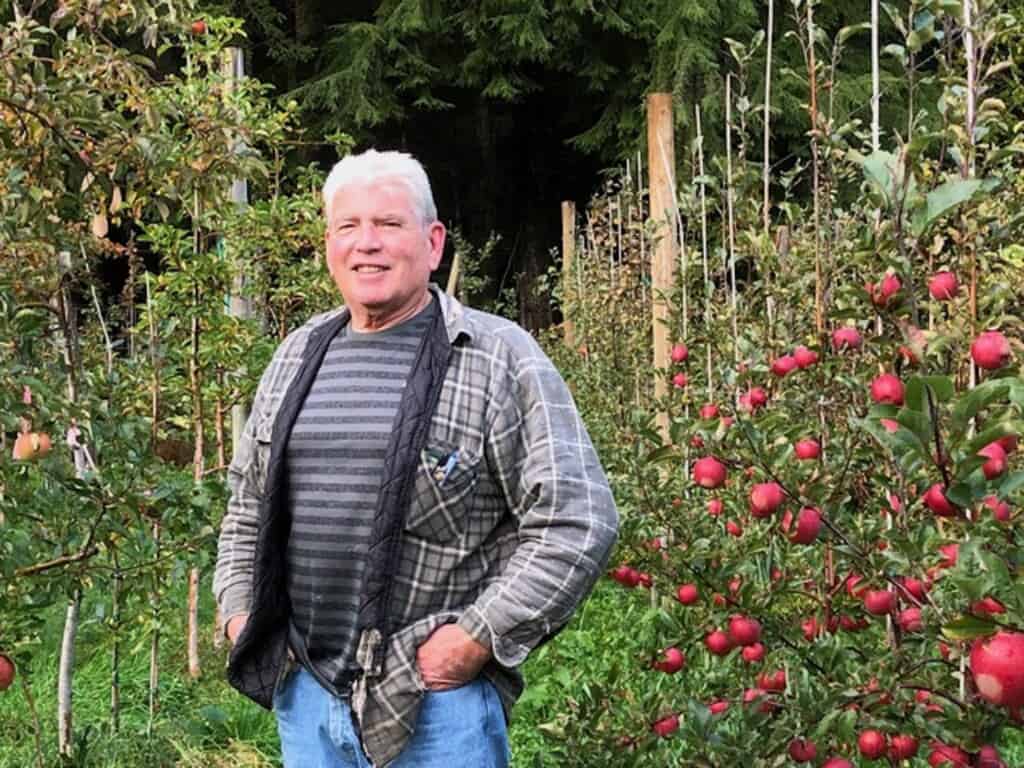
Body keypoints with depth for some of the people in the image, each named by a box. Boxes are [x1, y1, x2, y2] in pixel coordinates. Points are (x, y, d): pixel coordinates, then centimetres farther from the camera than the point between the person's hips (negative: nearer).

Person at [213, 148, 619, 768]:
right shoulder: (297, 358, 11)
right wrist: (240, 613, 10)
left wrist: (478, 638, -15)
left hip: (436, 696, -5)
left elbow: (578, 522, -12)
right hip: (303, 690, 5)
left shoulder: (500, 359, -7)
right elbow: (249, 509, 23)